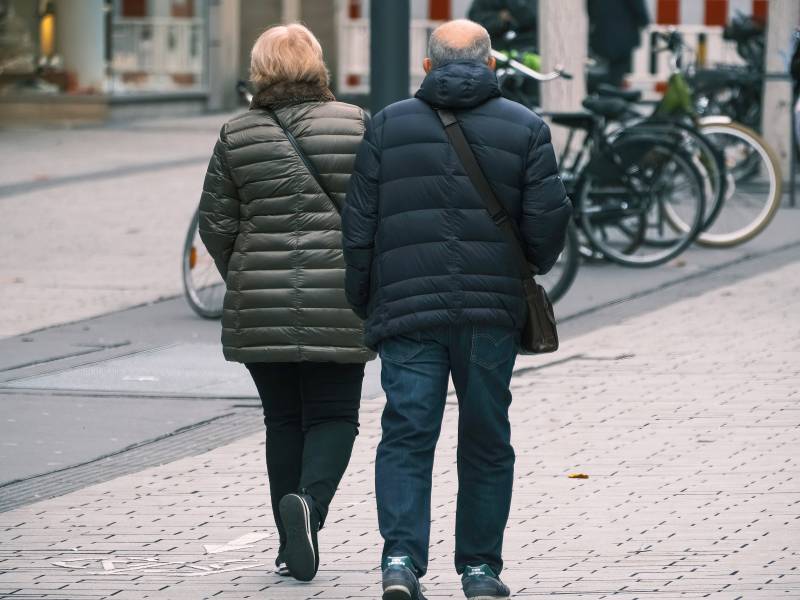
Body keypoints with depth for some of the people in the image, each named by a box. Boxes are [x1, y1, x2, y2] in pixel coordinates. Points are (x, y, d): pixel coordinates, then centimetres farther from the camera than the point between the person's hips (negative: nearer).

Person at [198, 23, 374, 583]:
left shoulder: (236, 135, 1)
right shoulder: (356, 126, -2)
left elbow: (216, 225, 4)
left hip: (260, 305, 2)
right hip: (338, 301, -2)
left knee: (283, 420, 13)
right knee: (333, 415, 8)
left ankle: (292, 548, 13)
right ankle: (310, 500, -20)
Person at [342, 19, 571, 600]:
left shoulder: (388, 126, 6)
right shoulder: (525, 128, 3)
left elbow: (359, 226, 4)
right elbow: (549, 221, -1)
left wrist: (361, 302, 15)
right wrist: (534, 266, 20)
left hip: (405, 308, 0)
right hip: (493, 311, 0)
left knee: (407, 435, -2)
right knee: (486, 441, 10)